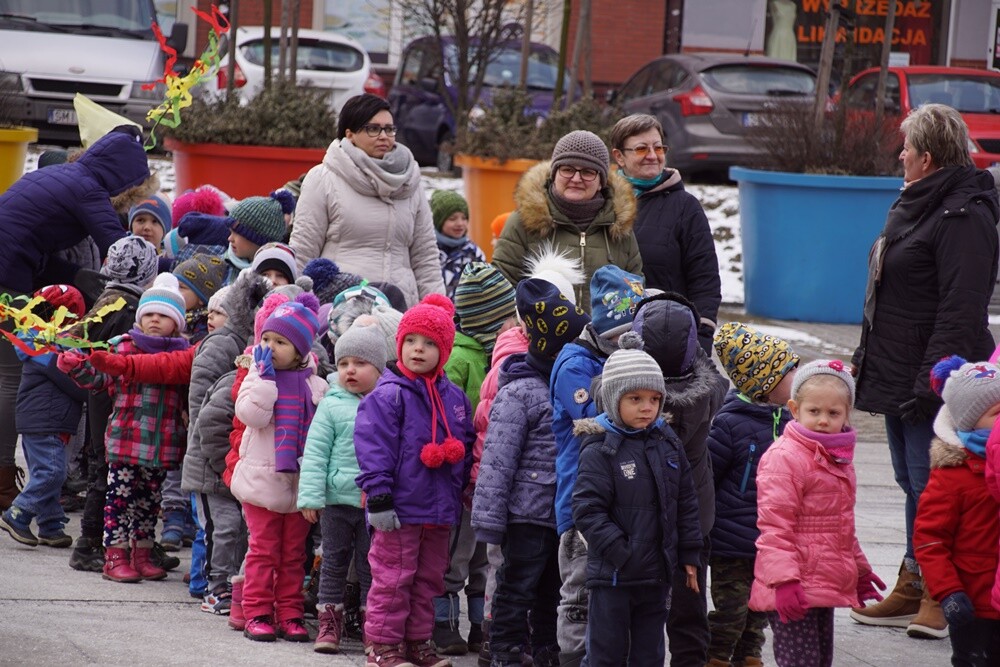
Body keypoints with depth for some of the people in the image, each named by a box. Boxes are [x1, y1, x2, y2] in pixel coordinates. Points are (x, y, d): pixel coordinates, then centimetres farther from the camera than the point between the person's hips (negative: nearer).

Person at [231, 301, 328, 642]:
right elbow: (251, 415, -17)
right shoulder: (259, 377, 0)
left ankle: (290, 614, 13)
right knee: (263, 550, 0)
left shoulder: (315, 385, 4)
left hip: (300, 482, 2)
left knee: (293, 553, 8)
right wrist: (266, 376, -19)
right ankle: (257, 614, 4)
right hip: (263, 479, -2)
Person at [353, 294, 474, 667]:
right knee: (393, 578, -2)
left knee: (429, 578, 13)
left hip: (440, 508, 6)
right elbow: (374, 449, -15)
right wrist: (378, 497, -19)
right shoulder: (388, 395, -10)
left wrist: (463, 491, 17)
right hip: (401, 507, -6)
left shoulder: (454, 398, 9)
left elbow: (464, 449, 19)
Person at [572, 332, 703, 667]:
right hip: (612, 576, -6)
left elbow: (686, 504, 14)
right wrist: (620, 551, -21)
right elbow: (587, 510, -16)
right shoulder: (599, 451, -11)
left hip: (656, 575, 6)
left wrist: (689, 555, 11)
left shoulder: (669, 444, 7)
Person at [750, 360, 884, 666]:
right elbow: (774, 525, -20)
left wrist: (860, 570, 31)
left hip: (824, 587, 9)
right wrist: (784, 580, -27)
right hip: (793, 591, -9)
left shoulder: (838, 458, 15)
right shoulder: (784, 457, -15)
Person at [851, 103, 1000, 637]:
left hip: (934, 381, -10)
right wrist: (868, 357, 23)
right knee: (913, 485, 14)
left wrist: (930, 380, -26)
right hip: (895, 374, 10)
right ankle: (913, 590, 21)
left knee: (932, 488, -8)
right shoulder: (915, 205, 16)